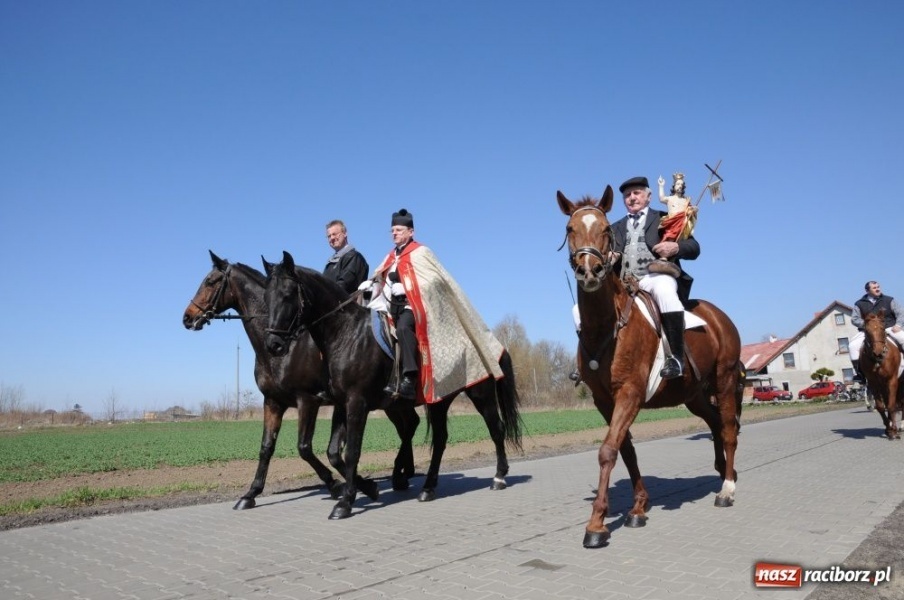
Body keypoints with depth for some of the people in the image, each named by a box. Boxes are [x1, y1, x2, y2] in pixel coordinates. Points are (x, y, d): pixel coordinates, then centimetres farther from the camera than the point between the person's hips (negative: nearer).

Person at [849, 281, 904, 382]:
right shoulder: (860, 304, 8)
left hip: (889, 328, 0)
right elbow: (854, 319, 3)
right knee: (853, 345, -23)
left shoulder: (889, 300, 10)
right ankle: (859, 373, -15)